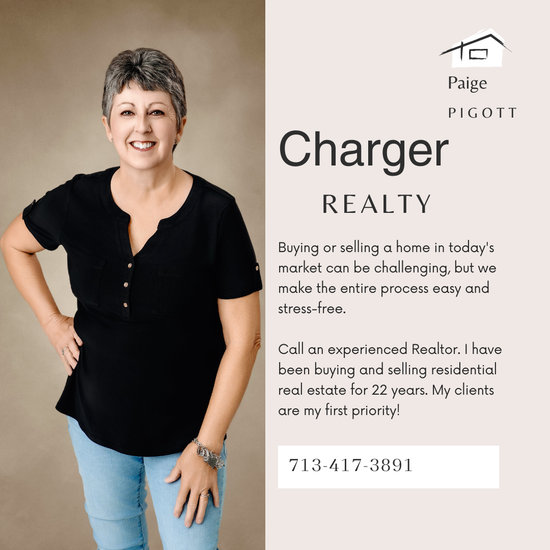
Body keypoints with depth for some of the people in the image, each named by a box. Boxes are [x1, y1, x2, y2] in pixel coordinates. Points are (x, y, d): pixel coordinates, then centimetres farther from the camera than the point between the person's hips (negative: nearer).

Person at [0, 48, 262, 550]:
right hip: (96, 421, 4)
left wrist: (207, 446, -13)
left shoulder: (216, 213, -18)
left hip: (185, 432, -3)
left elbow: (243, 340, -14)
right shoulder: (77, 202, -9)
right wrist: (52, 322, 4)